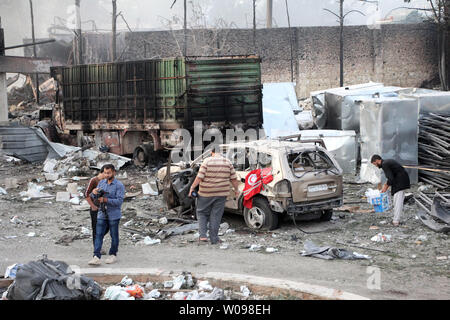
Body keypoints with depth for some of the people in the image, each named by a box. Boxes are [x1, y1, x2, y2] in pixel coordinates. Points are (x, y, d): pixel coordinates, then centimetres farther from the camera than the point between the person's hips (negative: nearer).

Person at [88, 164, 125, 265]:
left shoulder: (119, 185, -9)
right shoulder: (101, 183, 8)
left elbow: (119, 201, -17)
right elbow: (94, 197, 8)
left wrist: (105, 200, -24)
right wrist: (94, 192, -16)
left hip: (114, 215, -4)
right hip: (102, 214, 4)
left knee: (114, 236, 7)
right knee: (99, 235, -5)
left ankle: (113, 255, 23)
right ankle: (97, 257, -9)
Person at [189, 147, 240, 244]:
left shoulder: (207, 161, -7)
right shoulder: (228, 162, 2)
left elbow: (199, 177, -11)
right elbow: (234, 179, 4)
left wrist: (192, 187, -2)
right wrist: (236, 189, 17)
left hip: (206, 193, -2)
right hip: (221, 193, 2)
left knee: (202, 213, 13)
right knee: (216, 216, 9)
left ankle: (202, 236, 3)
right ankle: (214, 239, 11)